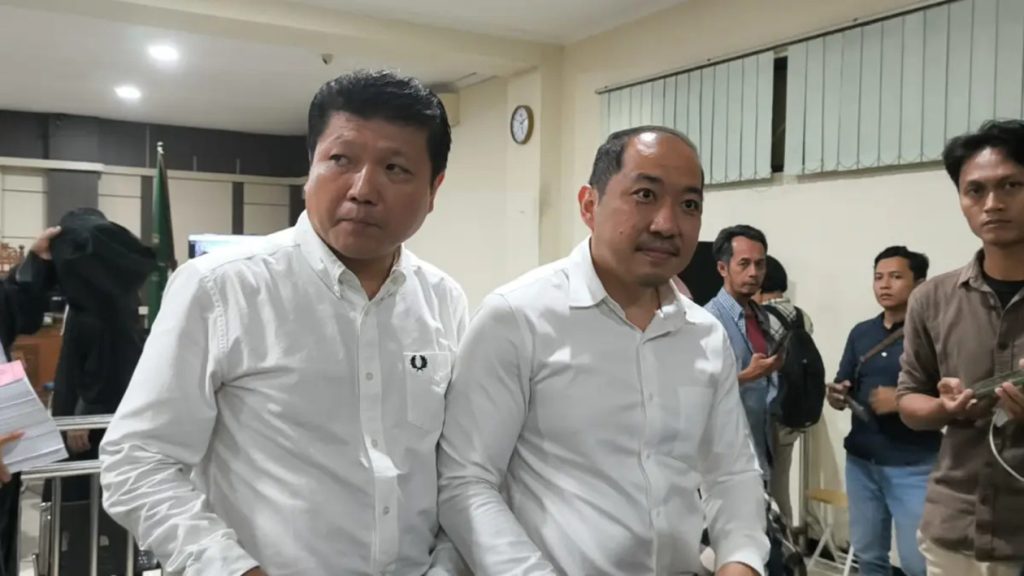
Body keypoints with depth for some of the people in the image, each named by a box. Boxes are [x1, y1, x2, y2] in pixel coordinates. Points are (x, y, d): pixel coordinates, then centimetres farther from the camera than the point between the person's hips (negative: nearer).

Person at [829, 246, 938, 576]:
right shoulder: (861, 333, 10)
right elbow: (843, 392, 13)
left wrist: (903, 401, -20)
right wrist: (836, 397, -9)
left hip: (914, 466, -5)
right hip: (861, 461, 5)